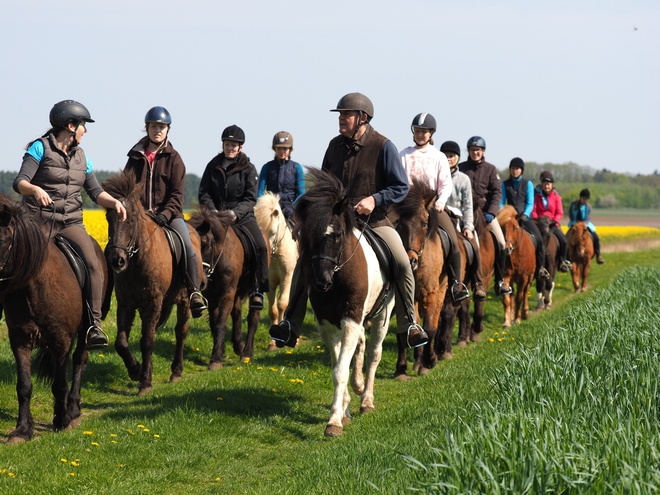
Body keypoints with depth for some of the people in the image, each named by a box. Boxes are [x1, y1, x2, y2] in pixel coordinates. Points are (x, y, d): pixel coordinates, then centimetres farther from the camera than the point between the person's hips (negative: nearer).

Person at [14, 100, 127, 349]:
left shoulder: (81, 157, 16)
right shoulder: (40, 148, -1)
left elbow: (95, 192, 15)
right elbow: (19, 182, -11)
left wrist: (114, 202, -5)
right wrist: (36, 189, -33)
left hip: (71, 223, 4)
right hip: (39, 220, -4)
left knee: (93, 263, -20)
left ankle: (94, 324, -20)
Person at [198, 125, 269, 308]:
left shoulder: (248, 168, 2)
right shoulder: (213, 166, 8)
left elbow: (250, 199, -3)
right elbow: (204, 194, 5)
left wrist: (235, 212, -20)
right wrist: (213, 211, -14)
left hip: (242, 217, -2)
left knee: (260, 246, -24)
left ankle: (258, 290, -17)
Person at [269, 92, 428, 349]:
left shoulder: (383, 146, -9)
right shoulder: (335, 145, 6)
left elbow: (401, 187, -8)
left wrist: (375, 199, -22)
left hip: (374, 220, -4)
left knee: (402, 263, -24)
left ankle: (408, 325, -9)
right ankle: (291, 325, -4)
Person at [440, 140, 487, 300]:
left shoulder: (463, 179, 6)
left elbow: (468, 206, 4)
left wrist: (468, 227, -7)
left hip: (458, 219, 1)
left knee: (473, 247, -21)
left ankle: (478, 286, -14)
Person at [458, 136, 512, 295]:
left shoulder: (490, 169, 7)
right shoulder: (462, 168, 7)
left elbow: (497, 192, 1)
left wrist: (491, 212, -13)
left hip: (487, 212, 1)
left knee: (501, 244, -10)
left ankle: (500, 280, 2)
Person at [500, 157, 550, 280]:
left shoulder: (528, 184, 7)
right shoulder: (505, 185, 9)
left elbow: (530, 203, 0)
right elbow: (501, 202, 6)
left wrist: (525, 215, -17)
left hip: (524, 217, 0)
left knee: (539, 239, -20)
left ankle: (541, 268, -10)